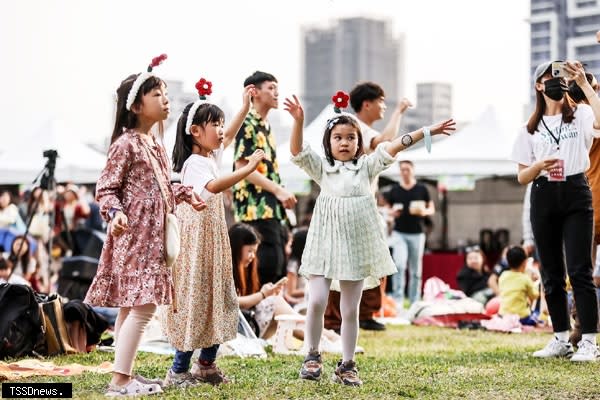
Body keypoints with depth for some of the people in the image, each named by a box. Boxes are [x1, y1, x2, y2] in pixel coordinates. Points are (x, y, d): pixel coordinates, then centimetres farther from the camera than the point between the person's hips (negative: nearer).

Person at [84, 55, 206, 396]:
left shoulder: (155, 145, 14)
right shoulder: (126, 144, -12)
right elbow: (106, 188, -14)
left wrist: (187, 195, 25)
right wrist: (115, 213, -29)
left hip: (152, 236, 9)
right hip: (134, 235, -9)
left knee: (133, 306, 12)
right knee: (142, 306, -12)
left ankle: (126, 373, 18)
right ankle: (120, 380, -9)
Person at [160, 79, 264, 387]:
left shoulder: (210, 156, 11)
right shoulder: (194, 163, -18)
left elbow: (229, 136, 31)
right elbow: (213, 186, -39)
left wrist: (245, 107, 27)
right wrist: (248, 168, -40)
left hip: (213, 237, 10)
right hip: (196, 237, -10)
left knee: (216, 300, 12)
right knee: (196, 301, -8)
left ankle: (206, 364, 20)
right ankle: (178, 370, -2)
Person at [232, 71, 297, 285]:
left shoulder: (265, 126, 20)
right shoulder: (247, 124, -8)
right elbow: (242, 167, -16)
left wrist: (282, 194, 13)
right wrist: (278, 189, -18)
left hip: (272, 209, 9)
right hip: (256, 209, -9)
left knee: (279, 268, 9)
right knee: (268, 266, -14)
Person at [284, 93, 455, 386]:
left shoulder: (366, 166, 7)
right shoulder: (321, 168, 5)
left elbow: (393, 147, -2)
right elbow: (297, 152, -9)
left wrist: (428, 131, -8)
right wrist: (298, 122, -24)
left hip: (356, 244, 1)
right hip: (326, 242, -1)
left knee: (350, 309, 6)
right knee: (316, 301, -10)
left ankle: (346, 365, 15)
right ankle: (312, 356, 9)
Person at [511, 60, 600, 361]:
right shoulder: (531, 128, 12)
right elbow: (522, 177, 10)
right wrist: (539, 166, -12)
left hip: (576, 194, -3)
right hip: (543, 199, 4)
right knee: (551, 274, 6)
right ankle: (561, 339, 14)